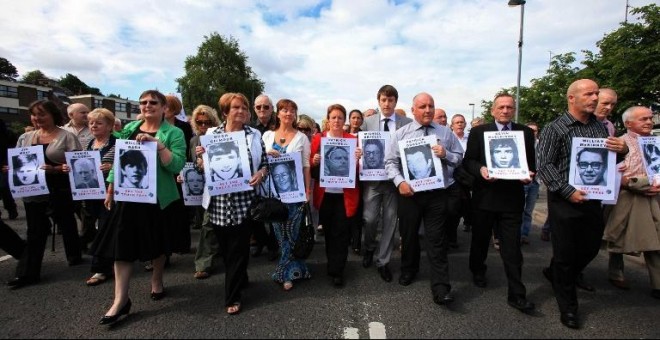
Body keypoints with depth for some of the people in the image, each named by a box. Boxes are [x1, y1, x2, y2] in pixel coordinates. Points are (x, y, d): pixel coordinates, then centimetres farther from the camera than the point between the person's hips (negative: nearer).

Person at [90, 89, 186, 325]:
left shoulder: (173, 133, -6)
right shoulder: (129, 128, 10)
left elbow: (177, 165, -17)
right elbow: (119, 159, 13)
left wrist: (158, 144, -26)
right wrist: (110, 189, 12)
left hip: (158, 196, -3)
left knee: (157, 242, 11)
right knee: (122, 243, 1)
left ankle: (157, 280, 35)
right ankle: (120, 300, 10)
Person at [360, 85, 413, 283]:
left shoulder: (407, 123, 3)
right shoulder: (368, 122, 6)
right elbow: (362, 146, 8)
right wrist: (361, 158, -12)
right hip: (372, 178, 0)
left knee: (390, 221, 6)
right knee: (370, 219, 0)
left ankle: (383, 261, 22)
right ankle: (369, 248, 31)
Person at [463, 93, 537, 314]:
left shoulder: (526, 133, 7)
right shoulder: (478, 131, 2)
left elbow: (532, 162, 8)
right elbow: (468, 161, -1)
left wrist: (529, 175, -12)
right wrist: (480, 170, -20)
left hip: (512, 197, 0)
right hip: (484, 195, 0)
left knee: (512, 247, 1)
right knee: (480, 238, 16)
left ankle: (516, 294, 11)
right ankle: (478, 271, 40)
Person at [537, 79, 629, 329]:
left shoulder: (600, 127, 10)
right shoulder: (555, 128, -8)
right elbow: (544, 165, -14)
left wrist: (622, 150, -4)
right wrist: (568, 191, -21)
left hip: (593, 199, 6)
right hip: (565, 200, -6)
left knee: (590, 249, 16)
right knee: (565, 253, 5)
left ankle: (554, 273, 43)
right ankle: (567, 306, 24)